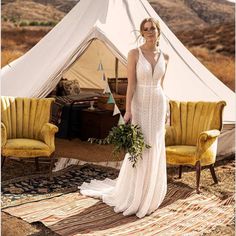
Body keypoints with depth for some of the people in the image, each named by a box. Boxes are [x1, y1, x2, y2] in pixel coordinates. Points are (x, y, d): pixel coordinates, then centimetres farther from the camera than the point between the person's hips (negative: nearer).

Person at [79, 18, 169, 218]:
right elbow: (131, 85, -11)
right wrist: (128, 110, -16)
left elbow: (161, 84, 12)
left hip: (158, 106, 4)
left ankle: (149, 194, 23)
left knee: (155, 150, 8)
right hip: (140, 105, -4)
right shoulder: (134, 54, -8)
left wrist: (164, 109, 14)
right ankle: (132, 195, 17)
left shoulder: (164, 57, 5)